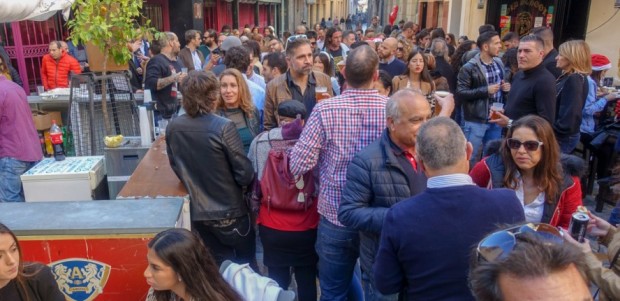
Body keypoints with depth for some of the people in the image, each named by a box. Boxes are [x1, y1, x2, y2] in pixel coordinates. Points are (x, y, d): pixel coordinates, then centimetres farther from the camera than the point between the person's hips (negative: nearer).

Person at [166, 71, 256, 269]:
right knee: (246, 268, 17)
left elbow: (176, 167, 8)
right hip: (229, 211, -5)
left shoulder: (173, 127, -6)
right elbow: (245, 173, -17)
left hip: (198, 212, 5)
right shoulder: (224, 127, -21)